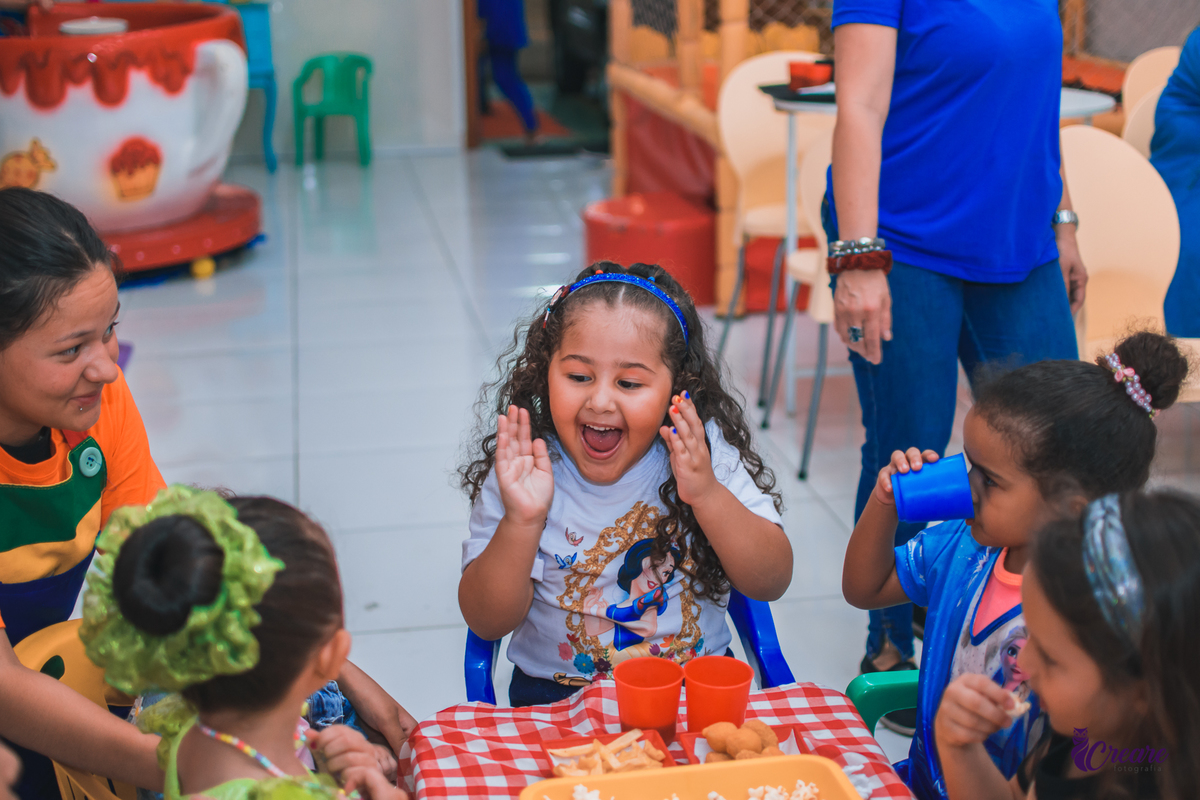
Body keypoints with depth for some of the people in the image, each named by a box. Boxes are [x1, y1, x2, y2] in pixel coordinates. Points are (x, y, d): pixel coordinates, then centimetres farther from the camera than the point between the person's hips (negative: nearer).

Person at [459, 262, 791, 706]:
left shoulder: (706, 453, -10)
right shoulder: (522, 471, -10)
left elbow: (771, 583, -14)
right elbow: (487, 623, -12)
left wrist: (707, 495, -28)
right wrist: (521, 524, -28)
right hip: (557, 698, -4)